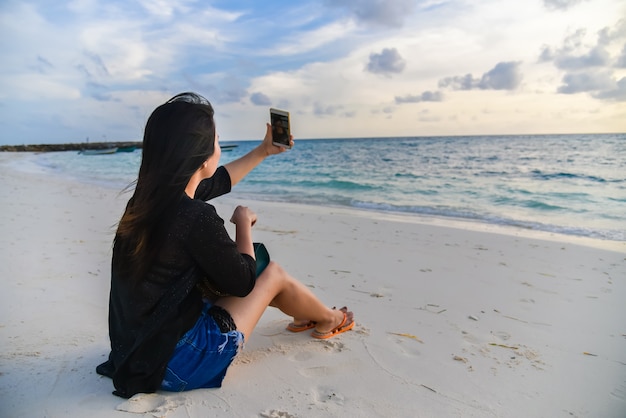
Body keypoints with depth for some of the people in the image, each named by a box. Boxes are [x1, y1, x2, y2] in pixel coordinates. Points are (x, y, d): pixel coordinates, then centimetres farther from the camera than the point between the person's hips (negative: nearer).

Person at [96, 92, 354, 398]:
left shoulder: (150, 195, -4)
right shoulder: (195, 216, -29)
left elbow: (217, 181, 14)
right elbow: (243, 282, -14)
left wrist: (263, 151, 24)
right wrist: (244, 223, 0)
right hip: (176, 364, -8)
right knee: (274, 274, 5)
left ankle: (305, 315, 44)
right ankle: (328, 320, 34)